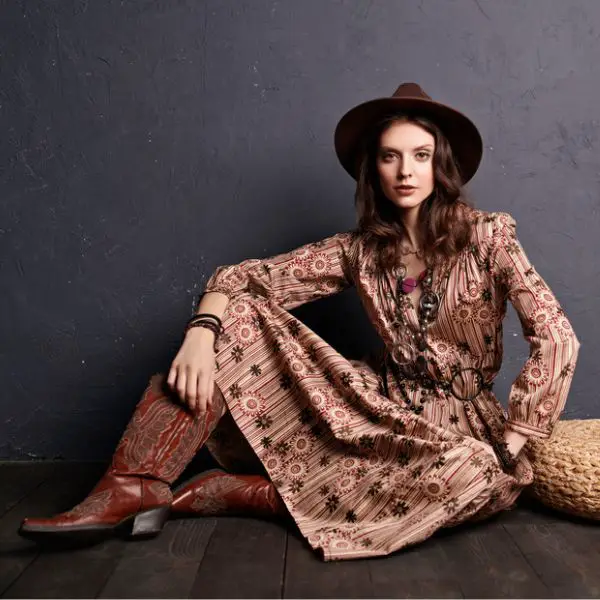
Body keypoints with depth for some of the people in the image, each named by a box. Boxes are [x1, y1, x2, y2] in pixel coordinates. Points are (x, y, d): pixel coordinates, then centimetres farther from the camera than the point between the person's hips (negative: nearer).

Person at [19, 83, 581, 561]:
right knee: (240, 318, -14)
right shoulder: (360, 249, -2)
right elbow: (241, 279, -8)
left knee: (486, 478, -40)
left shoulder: (487, 235, -9)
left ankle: (239, 491, -30)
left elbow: (556, 338, -13)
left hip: (460, 415, -1)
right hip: (385, 397, 2)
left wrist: (511, 440, -18)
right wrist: (201, 333, -28)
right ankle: (134, 486, -24)